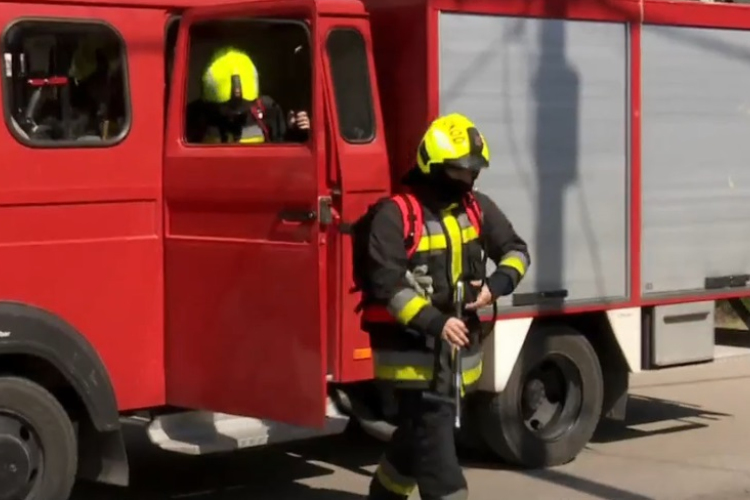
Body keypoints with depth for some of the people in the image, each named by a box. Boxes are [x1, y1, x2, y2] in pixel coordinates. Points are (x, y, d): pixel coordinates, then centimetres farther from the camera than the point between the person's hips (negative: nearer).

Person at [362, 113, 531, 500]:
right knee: (434, 434, -10)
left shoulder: (477, 208, 5)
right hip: (413, 345, -7)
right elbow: (387, 284, -21)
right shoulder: (396, 216, -15)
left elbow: (515, 251, 12)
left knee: (419, 431, 18)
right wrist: (434, 323, -29)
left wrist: (496, 285, -9)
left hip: (458, 341, 7)